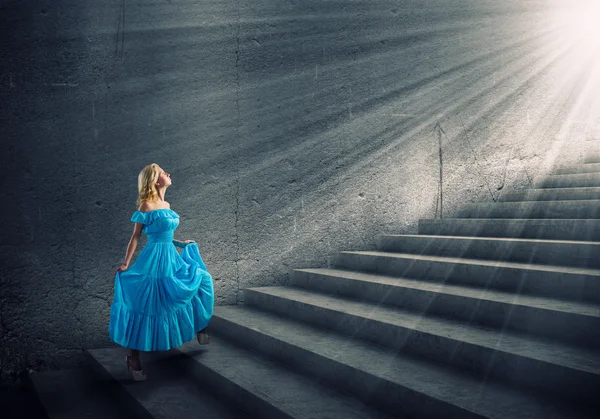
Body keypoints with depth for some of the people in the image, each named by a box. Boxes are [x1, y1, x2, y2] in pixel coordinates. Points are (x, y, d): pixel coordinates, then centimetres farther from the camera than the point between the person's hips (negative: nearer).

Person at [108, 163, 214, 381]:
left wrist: (181, 243, 24)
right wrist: (126, 264, -10)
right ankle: (132, 355, 9)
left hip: (171, 258, 9)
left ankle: (199, 329, 29)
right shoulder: (146, 206, -11)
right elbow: (136, 236, -9)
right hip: (155, 260, -8)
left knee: (199, 279, 13)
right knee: (147, 306, -4)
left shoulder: (166, 205, 12)